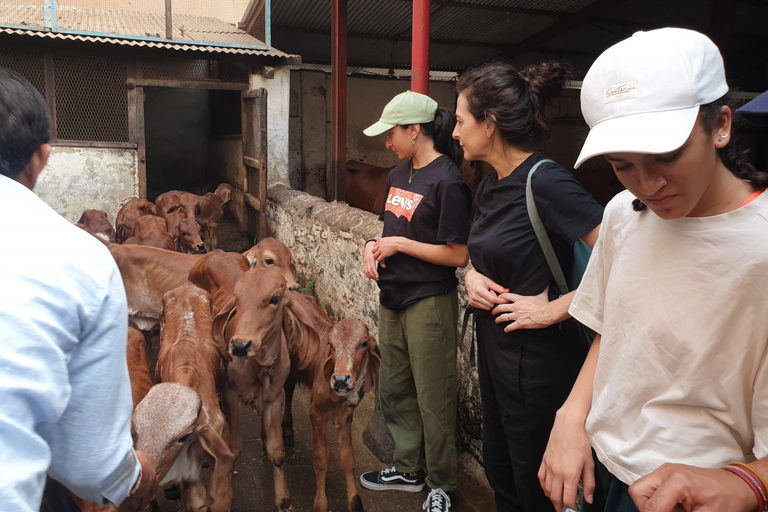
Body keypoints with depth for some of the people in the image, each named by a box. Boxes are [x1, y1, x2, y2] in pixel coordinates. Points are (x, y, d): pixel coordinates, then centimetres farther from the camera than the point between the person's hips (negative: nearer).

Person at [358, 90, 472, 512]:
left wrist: (400, 244, -16)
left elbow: (457, 255, -19)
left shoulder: (447, 181, -17)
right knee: (394, 390, 18)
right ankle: (408, 469, 38)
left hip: (429, 303, -8)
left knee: (433, 399, 6)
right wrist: (374, 247, -3)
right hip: (393, 297, 9)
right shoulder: (399, 175, 9)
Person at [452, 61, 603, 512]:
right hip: (494, 348, 9)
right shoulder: (490, 187, 5)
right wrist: (473, 275, -1)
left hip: (537, 360, -8)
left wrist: (554, 308, -24)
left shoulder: (546, 182, -22)